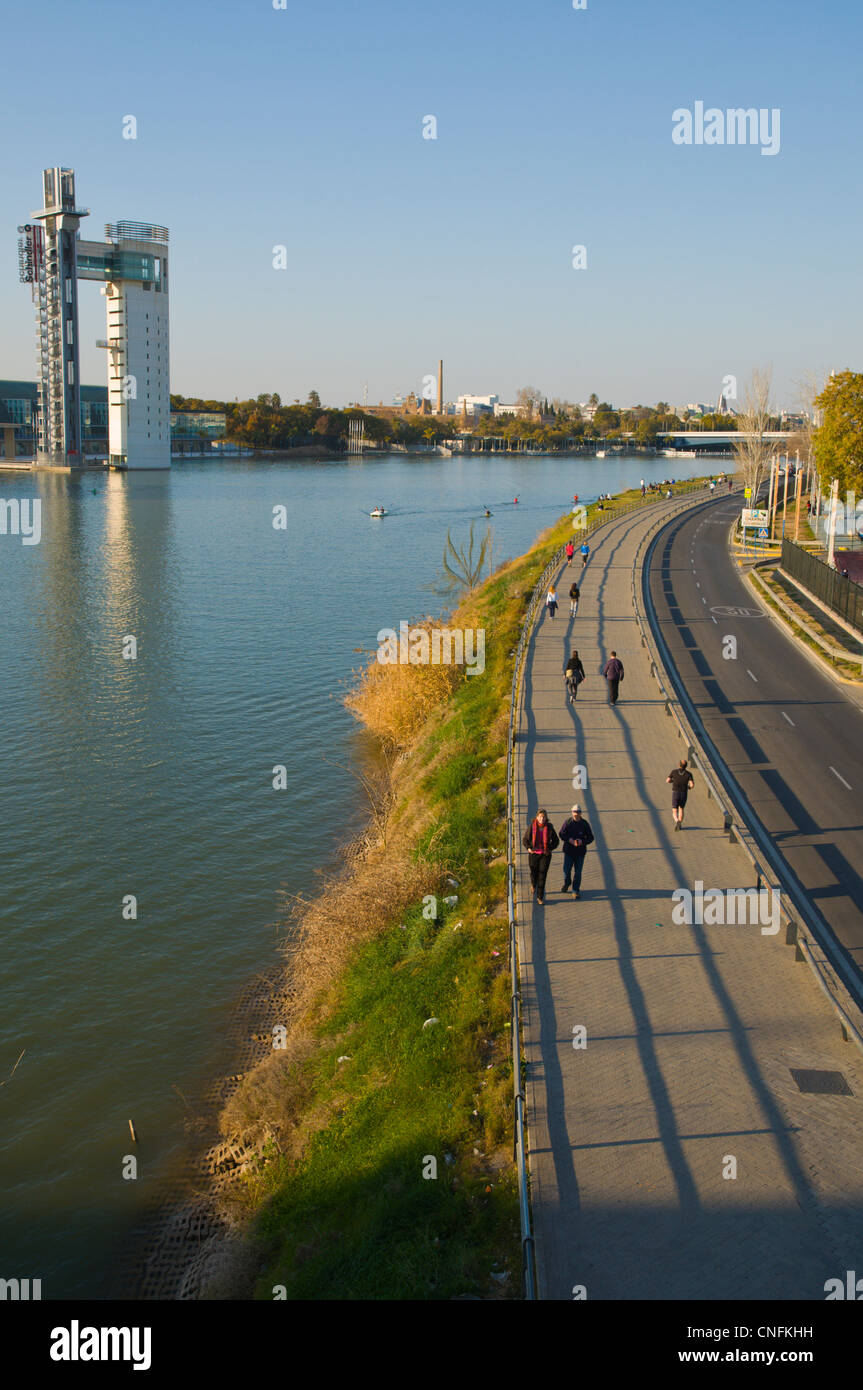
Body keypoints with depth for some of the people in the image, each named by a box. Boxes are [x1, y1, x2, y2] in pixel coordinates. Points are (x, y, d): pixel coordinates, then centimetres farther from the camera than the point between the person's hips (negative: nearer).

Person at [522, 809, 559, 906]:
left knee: (542, 876, -4)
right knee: (534, 873, 13)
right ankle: (533, 884, 50)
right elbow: (525, 839, 4)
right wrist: (528, 848, -9)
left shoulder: (549, 828, -6)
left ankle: (540, 897, 6)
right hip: (534, 853, 0)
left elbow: (556, 841, 8)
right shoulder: (531, 827, -8)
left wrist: (550, 849, -4)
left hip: (545, 854, 0)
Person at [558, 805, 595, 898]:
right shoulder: (567, 822, -5)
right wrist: (569, 840, -18)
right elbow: (561, 834, -1)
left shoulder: (584, 824, -5)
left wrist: (582, 841, -18)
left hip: (580, 851, 0)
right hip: (568, 851, 0)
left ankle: (576, 890, 17)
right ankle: (566, 884, 36)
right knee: (566, 870, 5)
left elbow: (591, 837, 1)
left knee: (578, 872, 3)